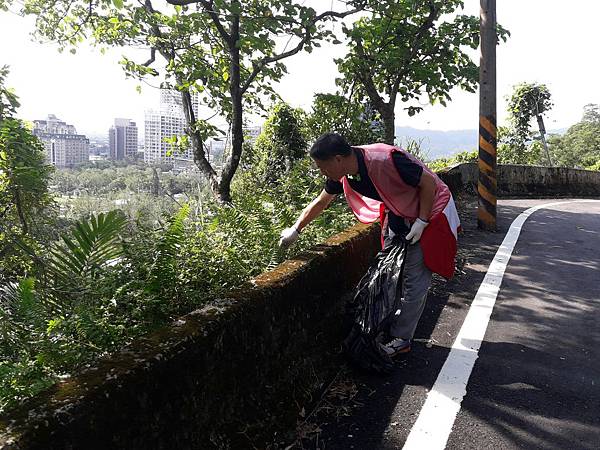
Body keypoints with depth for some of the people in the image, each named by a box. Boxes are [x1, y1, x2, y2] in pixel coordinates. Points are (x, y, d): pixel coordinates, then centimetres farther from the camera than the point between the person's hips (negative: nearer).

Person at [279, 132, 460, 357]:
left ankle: (401, 339, 5)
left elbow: (429, 182, -25)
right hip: (398, 214, 7)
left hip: (429, 209, -7)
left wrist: (421, 222, -23)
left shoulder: (385, 159, -36)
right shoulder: (342, 173, -12)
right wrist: (295, 230, 12)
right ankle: (386, 328, 24)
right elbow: (320, 202, 5)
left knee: (414, 280, -5)